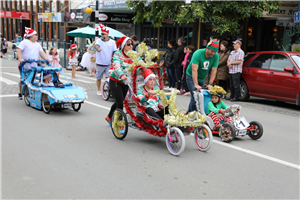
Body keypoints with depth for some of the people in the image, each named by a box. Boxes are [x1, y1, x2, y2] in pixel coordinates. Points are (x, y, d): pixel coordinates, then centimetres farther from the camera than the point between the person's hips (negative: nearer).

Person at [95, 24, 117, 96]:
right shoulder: (99, 40, -1)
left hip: (109, 64, 0)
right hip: (100, 64, 0)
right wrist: (98, 48, -47)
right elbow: (97, 45, -23)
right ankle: (98, 90, 28)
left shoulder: (112, 42, 3)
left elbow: (114, 52, 5)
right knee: (98, 78, 11)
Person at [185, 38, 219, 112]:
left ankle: (189, 113, 22)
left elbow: (214, 71, -13)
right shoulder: (198, 53, -27)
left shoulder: (216, 56, -14)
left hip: (202, 78, 5)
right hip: (191, 76, -5)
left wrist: (210, 84, -20)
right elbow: (194, 70, -34)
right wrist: (196, 85, -39)